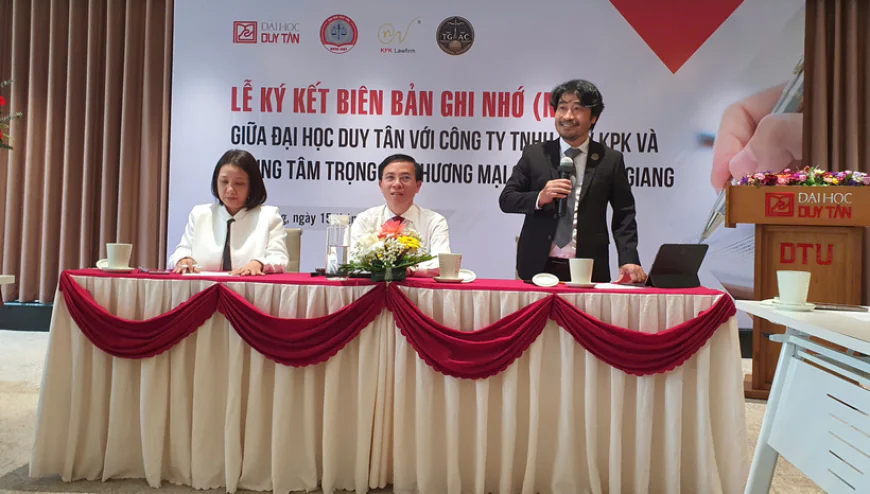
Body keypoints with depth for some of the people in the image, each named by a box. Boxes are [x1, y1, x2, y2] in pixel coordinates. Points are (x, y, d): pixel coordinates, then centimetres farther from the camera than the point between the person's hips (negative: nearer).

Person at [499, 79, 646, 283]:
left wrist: (629, 260, -8)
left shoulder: (611, 160, 4)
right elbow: (506, 199, 3)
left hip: (588, 271, 0)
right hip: (538, 267, 1)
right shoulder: (533, 154, 5)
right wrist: (539, 198, -15)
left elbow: (624, 216, 4)